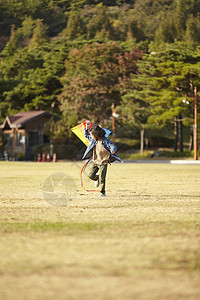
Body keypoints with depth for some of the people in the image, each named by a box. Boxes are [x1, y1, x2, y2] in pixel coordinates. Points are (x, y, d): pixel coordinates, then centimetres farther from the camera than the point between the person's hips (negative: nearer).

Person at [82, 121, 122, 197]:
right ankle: (97, 178, 31)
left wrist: (113, 150, -45)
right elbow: (86, 136, 20)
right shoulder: (93, 139, 1)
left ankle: (102, 192, 10)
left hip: (103, 162, -5)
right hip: (95, 162, 5)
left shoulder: (105, 141, -16)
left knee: (102, 178, -6)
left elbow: (113, 146, -22)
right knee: (91, 175, -3)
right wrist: (86, 128, 7)